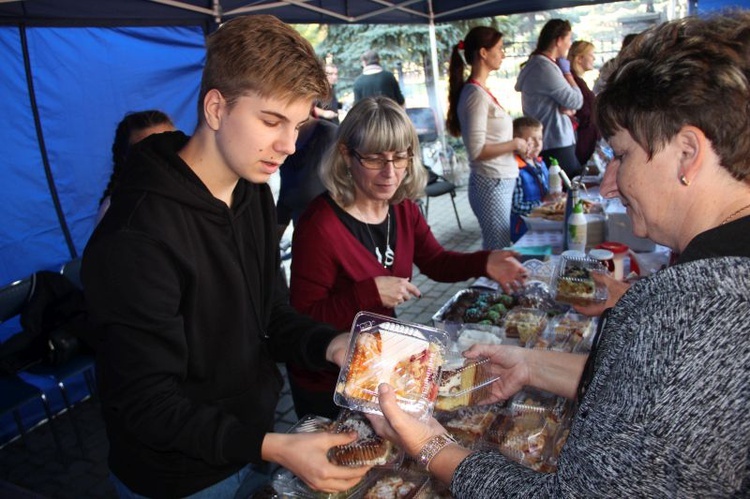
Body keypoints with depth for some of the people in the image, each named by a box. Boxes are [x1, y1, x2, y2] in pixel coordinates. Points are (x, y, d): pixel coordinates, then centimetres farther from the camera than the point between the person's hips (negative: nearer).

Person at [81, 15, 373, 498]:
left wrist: (330, 345, -15)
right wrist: (273, 448, -31)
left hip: (260, 433, 7)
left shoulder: (254, 193, -4)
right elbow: (147, 404, -23)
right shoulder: (137, 237, -29)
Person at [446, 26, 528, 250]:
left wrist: (518, 147, 5)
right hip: (492, 184, -9)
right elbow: (477, 151, -21)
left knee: (497, 251, 16)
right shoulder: (475, 94, -15)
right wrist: (515, 143, -12)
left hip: (502, 182, 9)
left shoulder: (481, 91, 11)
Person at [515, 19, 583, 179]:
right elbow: (576, 101, -14)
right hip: (556, 143, -10)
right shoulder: (545, 68, -17)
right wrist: (567, 72, -2)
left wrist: (566, 108, -4)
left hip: (553, 141, 10)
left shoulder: (536, 64, 16)